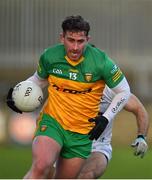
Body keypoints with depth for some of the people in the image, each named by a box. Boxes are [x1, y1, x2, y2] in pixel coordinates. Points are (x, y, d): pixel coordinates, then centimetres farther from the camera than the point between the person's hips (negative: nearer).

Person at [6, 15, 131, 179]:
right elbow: (38, 78, 18)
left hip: (82, 134, 1)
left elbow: (124, 91, 2)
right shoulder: (49, 56, -6)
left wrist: (106, 118, -8)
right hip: (52, 121, -1)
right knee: (40, 166, -29)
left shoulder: (100, 61, -11)